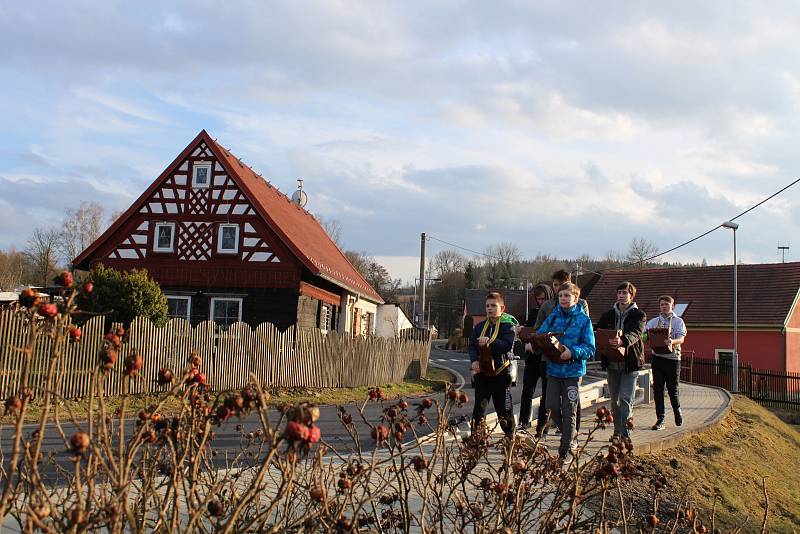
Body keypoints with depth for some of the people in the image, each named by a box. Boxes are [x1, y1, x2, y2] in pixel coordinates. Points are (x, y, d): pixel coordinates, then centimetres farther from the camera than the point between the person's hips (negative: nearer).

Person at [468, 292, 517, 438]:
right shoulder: (480, 326, 10)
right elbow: (472, 345, 5)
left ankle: (510, 437, 18)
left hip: (501, 372, -4)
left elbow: (507, 345, -18)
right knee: (479, 409, 5)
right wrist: (474, 360, -11)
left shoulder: (508, 326, -4)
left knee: (504, 409, 5)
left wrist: (490, 342, -25)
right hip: (482, 372, 4)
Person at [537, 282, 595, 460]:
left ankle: (565, 449, 11)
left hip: (573, 370, -3)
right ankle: (570, 437, 26)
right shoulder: (552, 317, 7)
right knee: (552, 406, 1)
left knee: (569, 410, 1)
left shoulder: (584, 320, -4)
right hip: (554, 369, 4)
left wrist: (572, 352, -24)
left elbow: (590, 348, -8)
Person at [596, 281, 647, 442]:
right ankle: (617, 432, 23)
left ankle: (625, 434, -9)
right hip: (612, 362, 5)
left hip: (630, 363, -5)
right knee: (614, 399, 12)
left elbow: (636, 333, -22)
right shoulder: (609, 314, 11)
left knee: (625, 398, -10)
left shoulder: (639, 315, -3)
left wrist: (622, 341, -43)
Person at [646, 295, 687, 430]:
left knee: (673, 389, 3)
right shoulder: (653, 322, 12)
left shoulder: (678, 321, 3)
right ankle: (660, 420, 5)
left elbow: (681, 338, -12)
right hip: (657, 357, 2)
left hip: (672, 357, -2)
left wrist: (672, 341, -34)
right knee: (658, 389, 0)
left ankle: (677, 412, 30)